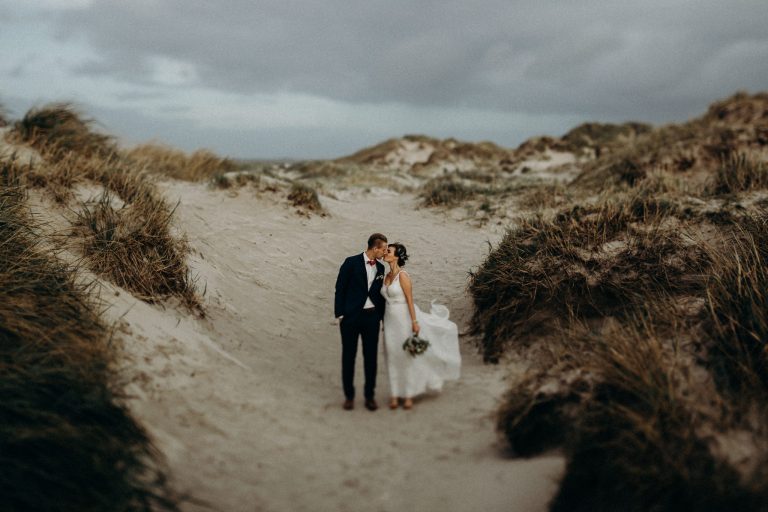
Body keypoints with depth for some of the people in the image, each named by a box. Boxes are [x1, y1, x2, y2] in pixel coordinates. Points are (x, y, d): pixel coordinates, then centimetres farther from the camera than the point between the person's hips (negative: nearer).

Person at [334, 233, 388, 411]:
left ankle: (370, 396, 18)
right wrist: (339, 314, -10)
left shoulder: (380, 268, 9)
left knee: (371, 357, 7)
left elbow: (380, 294, 14)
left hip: (372, 316, 4)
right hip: (351, 316, -4)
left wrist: (382, 316, 9)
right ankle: (349, 395, 17)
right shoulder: (351, 263, -6)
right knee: (348, 356, 5)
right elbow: (340, 288, -5)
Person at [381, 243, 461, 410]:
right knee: (393, 357, 8)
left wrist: (414, 322, -17)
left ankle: (408, 395, 13)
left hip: (404, 318, -7)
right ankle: (395, 395, 15)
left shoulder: (403, 276, -13)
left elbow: (410, 300, -15)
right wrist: (384, 321, 15)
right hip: (390, 320, 7)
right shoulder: (387, 277, 8)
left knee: (407, 356, 4)